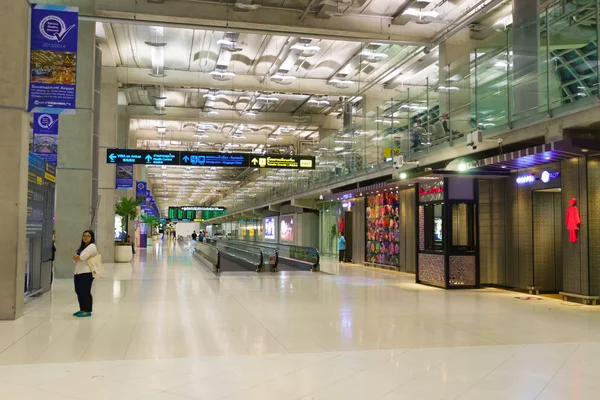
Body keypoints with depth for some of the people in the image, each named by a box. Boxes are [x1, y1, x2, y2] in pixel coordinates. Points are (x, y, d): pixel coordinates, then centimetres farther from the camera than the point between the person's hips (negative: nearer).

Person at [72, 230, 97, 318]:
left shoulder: (92, 247, -8)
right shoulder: (82, 246, 22)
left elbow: (82, 257, -19)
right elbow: (75, 257, 16)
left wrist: (77, 257, 2)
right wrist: (76, 257, -7)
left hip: (87, 273, -9)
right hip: (78, 272, 9)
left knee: (85, 292, -7)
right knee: (79, 291, 12)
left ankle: (87, 311, 0)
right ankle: (82, 309, 22)